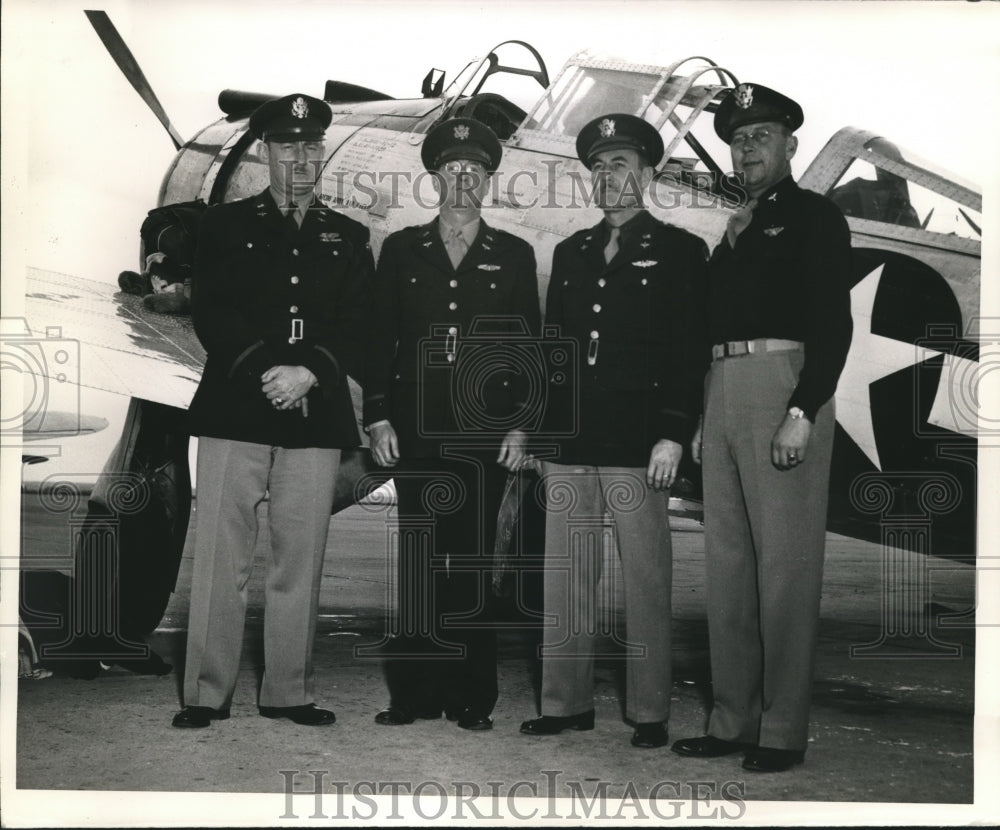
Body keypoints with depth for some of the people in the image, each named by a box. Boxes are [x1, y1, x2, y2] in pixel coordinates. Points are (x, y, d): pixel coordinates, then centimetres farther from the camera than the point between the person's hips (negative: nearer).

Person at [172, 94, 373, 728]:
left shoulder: (349, 237, 17)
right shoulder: (226, 225, 12)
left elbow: (357, 329, 6)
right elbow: (211, 314, 1)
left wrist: (308, 373, -11)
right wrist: (265, 371, -14)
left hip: (316, 420, 2)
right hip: (234, 412, -1)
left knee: (300, 561, 3)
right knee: (222, 560, -3)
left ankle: (289, 693, 13)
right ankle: (207, 694, 6)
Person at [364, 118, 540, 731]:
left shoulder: (514, 256, 11)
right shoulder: (401, 250, 12)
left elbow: (530, 346, 8)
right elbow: (380, 338, 9)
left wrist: (520, 425, 0)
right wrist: (379, 417, 1)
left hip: (485, 430, -1)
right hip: (416, 428, 1)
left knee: (472, 562, 0)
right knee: (418, 561, 1)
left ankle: (472, 697, 7)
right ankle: (414, 693, 9)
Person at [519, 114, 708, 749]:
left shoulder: (679, 252, 3)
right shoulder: (570, 254, 18)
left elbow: (691, 353, -4)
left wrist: (673, 435, -13)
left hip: (638, 445, -5)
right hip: (568, 443, 5)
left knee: (646, 582, 1)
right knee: (566, 580, 7)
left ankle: (650, 713, 11)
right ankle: (566, 703, 17)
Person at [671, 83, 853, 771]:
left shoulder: (815, 218, 2)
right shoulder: (734, 232, 23)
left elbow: (832, 324, -8)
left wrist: (804, 411, -18)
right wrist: (704, 423, 16)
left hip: (784, 383, -8)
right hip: (723, 391, 8)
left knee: (784, 561, -6)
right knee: (727, 560, 7)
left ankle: (783, 730, 0)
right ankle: (734, 720, 14)